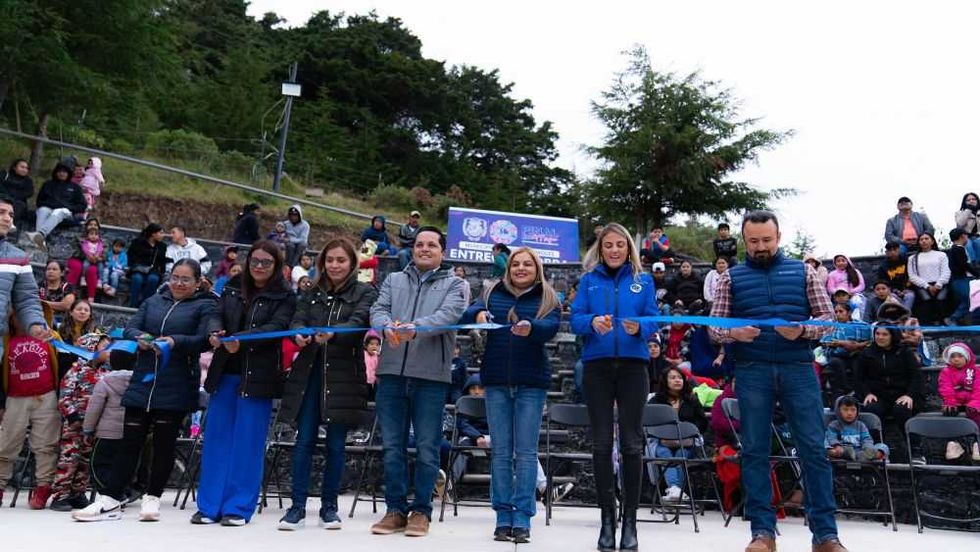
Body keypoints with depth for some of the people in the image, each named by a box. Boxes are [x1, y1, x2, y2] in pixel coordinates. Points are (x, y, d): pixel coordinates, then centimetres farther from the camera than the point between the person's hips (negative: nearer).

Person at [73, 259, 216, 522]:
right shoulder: (152, 301, 17)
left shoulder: (205, 306, 4)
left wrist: (176, 341, -25)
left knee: (164, 443, 4)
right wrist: (139, 338, -13)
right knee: (130, 441, 4)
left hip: (176, 389, -3)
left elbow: (204, 339, -8)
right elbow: (129, 328, 9)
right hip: (143, 382, 4)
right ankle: (110, 500, 8)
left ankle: (152, 497, 16)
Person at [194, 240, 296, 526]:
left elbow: (277, 327, -13)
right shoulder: (232, 288, 13)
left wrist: (241, 339, -27)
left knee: (248, 442, 0)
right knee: (217, 437, 7)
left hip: (258, 376, -4)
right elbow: (217, 315, 5)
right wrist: (215, 332, -19)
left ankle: (238, 507, 8)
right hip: (225, 373, 4)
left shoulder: (284, 296, 0)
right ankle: (209, 505, 15)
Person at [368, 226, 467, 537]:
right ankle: (395, 509, 18)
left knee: (427, 447, 2)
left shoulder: (453, 284, 8)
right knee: (392, 445, 7)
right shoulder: (394, 280, 18)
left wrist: (415, 328, -28)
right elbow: (378, 310, 4)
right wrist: (388, 327, -21)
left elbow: (449, 314, -10)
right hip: (392, 372, 3)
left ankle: (421, 511, 15)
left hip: (431, 375, -3)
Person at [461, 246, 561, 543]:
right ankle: (503, 516, 11)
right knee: (501, 451, 4)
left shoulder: (548, 298, 5)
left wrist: (530, 327, -36)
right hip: (497, 380, 2)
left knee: (526, 451, -1)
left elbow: (551, 327, -14)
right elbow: (468, 314, -4)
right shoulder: (493, 293, 11)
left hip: (531, 382, -2)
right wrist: (479, 314, -27)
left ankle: (522, 517, 5)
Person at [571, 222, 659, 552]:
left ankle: (630, 519, 8)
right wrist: (593, 322, -22)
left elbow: (654, 320, 1)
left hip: (632, 366, 0)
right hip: (597, 366, 1)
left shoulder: (643, 281, 10)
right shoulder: (589, 280, 10)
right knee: (602, 444, 2)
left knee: (631, 443, -1)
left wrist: (639, 327, -22)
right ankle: (607, 517, 11)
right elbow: (575, 320, 0)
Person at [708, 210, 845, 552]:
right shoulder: (731, 277, 10)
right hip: (752, 372, 0)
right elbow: (714, 327, 7)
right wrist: (733, 334, -15)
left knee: (813, 448, -1)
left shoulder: (802, 271, 10)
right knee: (754, 451, 2)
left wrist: (802, 330, -12)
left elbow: (827, 317, 8)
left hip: (798, 369, 0)